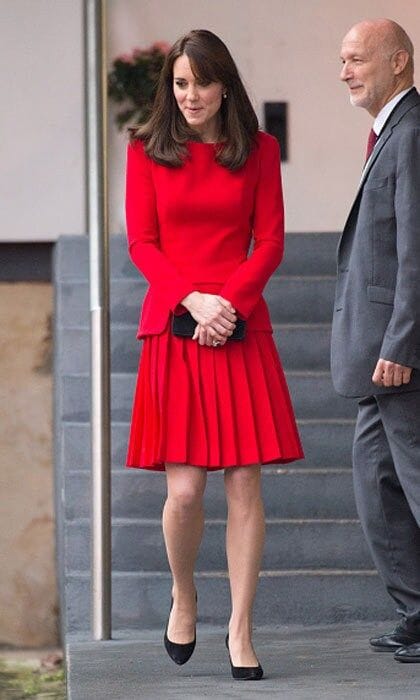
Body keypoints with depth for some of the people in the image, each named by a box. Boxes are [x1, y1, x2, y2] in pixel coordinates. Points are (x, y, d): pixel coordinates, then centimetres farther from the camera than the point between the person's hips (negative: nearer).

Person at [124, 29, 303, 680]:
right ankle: (183, 595, 20)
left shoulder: (259, 150, 9)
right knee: (184, 489, -7)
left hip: (240, 327, 1)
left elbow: (270, 242, 5)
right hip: (172, 328, -1)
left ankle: (240, 629, 3)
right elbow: (141, 243, 4)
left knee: (244, 482, -4)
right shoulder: (147, 150, 8)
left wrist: (229, 302, -10)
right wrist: (191, 300, -11)